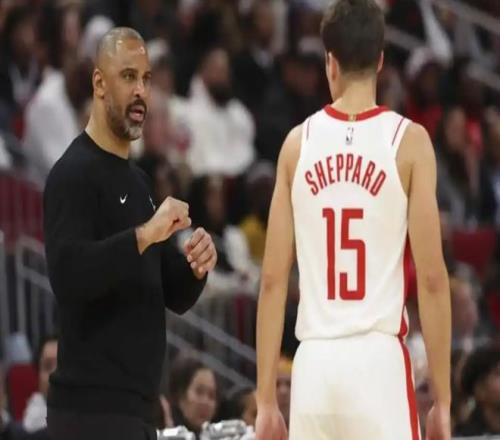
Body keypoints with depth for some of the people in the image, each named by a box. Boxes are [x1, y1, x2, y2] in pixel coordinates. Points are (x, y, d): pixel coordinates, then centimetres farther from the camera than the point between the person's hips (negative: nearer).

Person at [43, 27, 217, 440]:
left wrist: (195, 269, 0)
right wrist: (144, 235, -27)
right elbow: (67, 275, -25)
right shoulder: (74, 173, -9)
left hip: (136, 406, 9)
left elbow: (175, 297, 21)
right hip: (92, 407, -9)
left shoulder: (138, 181, 18)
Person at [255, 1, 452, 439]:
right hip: (380, 360, -3)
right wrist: (443, 399, 1)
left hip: (314, 362, 3)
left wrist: (266, 400, 10)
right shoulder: (409, 141, -1)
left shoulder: (298, 143, 7)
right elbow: (432, 278, -5)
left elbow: (273, 280, 6)